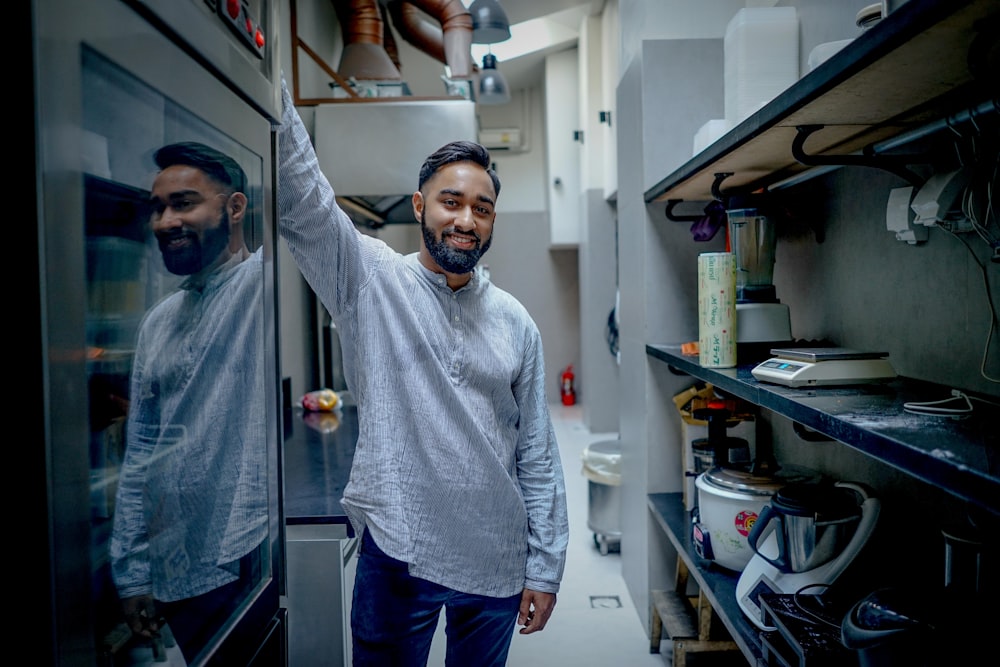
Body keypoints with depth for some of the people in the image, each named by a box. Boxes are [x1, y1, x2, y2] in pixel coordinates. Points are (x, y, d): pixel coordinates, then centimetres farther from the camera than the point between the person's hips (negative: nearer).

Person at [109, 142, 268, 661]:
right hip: (178, 574, 6)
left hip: (258, 555, -6)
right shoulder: (158, 323, 12)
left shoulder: (270, 282, -6)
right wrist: (133, 573, 13)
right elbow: (140, 457, 14)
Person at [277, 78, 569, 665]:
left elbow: (538, 454, 2)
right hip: (396, 552, -2)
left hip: (496, 562, 3)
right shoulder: (371, 280, -5)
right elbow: (300, 194, -19)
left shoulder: (516, 323, 1)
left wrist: (545, 568, 2)